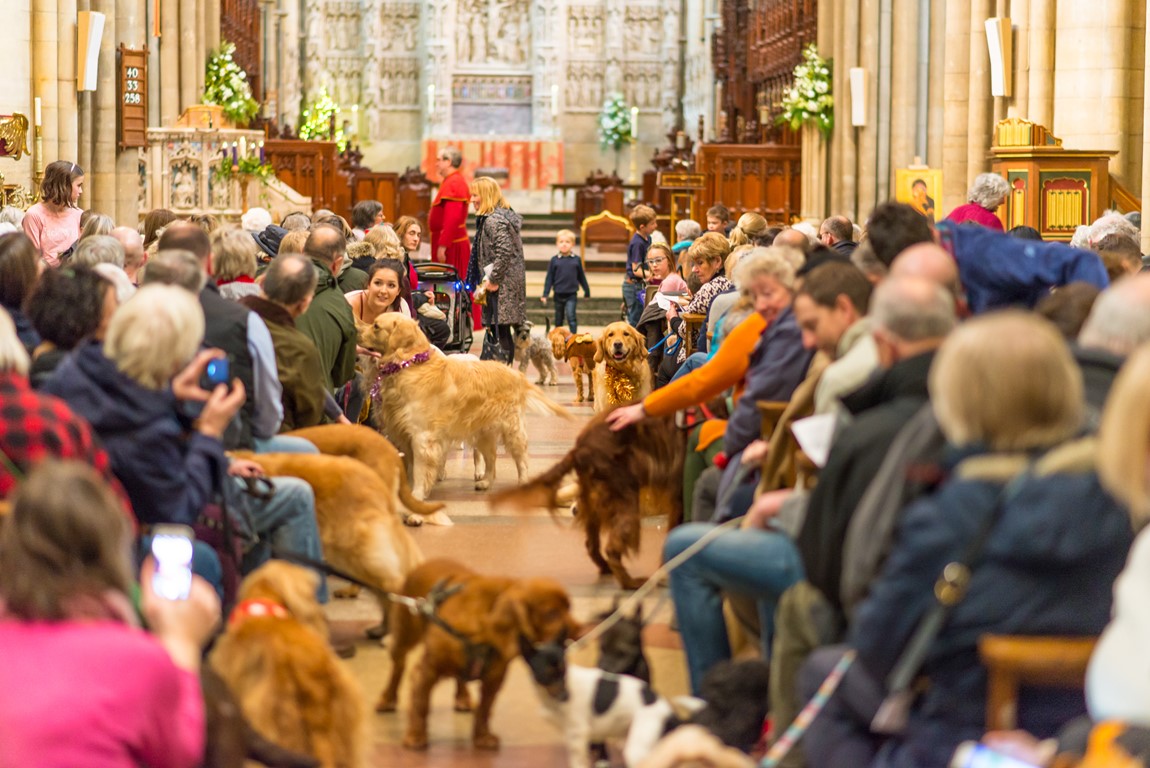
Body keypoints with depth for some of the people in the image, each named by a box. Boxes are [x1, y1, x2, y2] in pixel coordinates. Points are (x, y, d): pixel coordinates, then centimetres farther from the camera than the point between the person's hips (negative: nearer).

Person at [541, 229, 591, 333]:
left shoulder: (576, 259, 0)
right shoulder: (555, 260, -1)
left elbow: (581, 276, 9)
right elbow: (549, 278, 2)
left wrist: (587, 291, 15)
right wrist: (545, 294, -3)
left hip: (572, 294, -2)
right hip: (559, 294, 2)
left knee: (571, 316, -15)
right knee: (559, 319, 13)